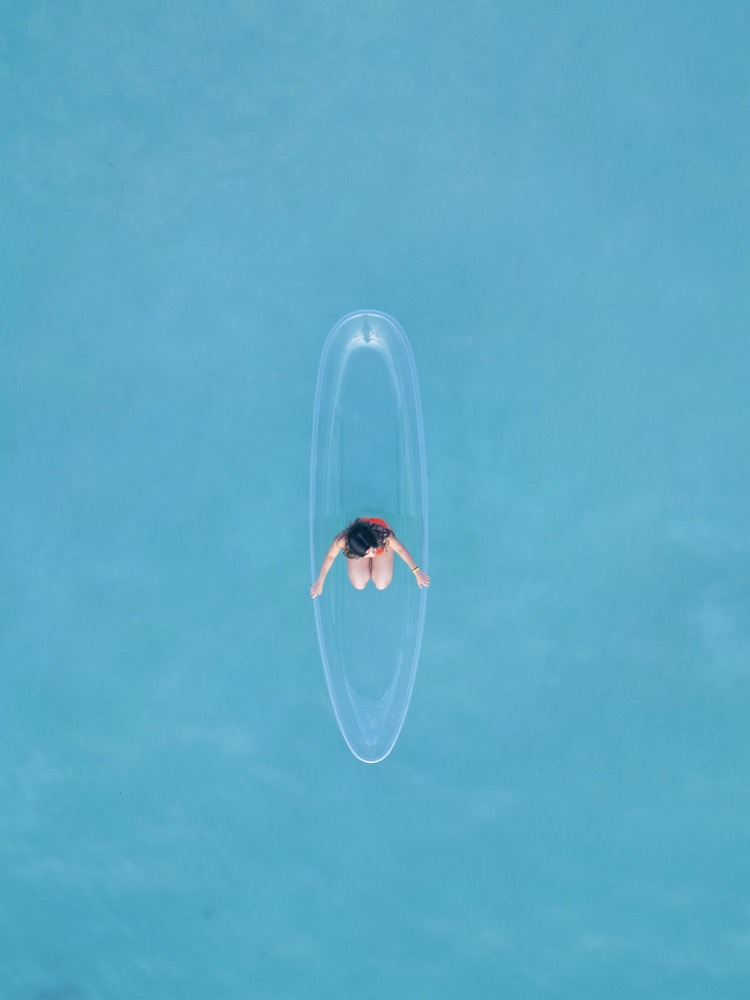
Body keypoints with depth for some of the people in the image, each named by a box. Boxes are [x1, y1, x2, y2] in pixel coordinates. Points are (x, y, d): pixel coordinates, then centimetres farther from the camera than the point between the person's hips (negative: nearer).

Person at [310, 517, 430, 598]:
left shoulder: (383, 535, -47)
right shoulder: (343, 539, -45)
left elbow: (400, 548, -25)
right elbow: (330, 556, -23)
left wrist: (417, 572, -15)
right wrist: (320, 582, -11)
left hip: (380, 542, 0)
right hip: (357, 548, 0)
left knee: (381, 585, -1)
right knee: (359, 585, -3)